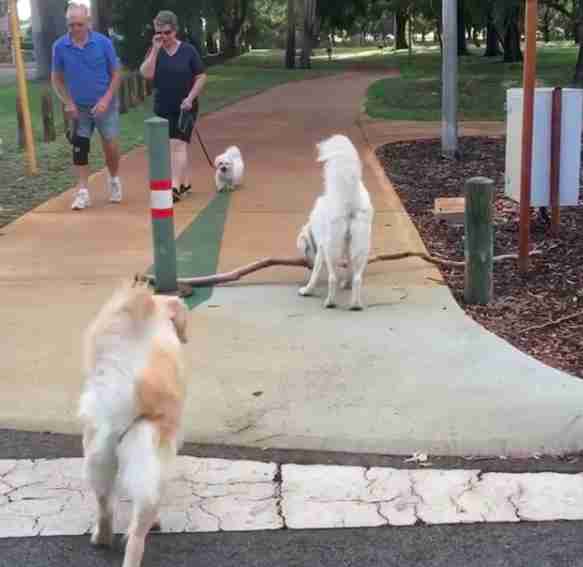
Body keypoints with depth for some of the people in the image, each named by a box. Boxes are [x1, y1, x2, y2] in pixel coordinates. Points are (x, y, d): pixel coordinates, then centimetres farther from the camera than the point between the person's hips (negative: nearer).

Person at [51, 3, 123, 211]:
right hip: (78, 108, 2)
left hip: (104, 105, -1)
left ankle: (114, 180, 28)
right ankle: (83, 192, 7)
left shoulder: (103, 43, -10)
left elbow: (116, 73, -3)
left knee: (110, 146, 1)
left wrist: (106, 100, -13)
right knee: (79, 148, 1)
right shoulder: (60, 47, -6)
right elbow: (56, 78, 5)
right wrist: (68, 102, -6)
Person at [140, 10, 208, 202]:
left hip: (184, 108, -4)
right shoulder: (154, 52, 2)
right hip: (163, 109, 4)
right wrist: (156, 49, -17)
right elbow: (146, 74, -14)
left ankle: (175, 187, -19)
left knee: (177, 145, -15)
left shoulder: (188, 50, -5)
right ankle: (186, 182, 27)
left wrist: (190, 97, -14)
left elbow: (201, 77, -2)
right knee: (180, 145, 14)